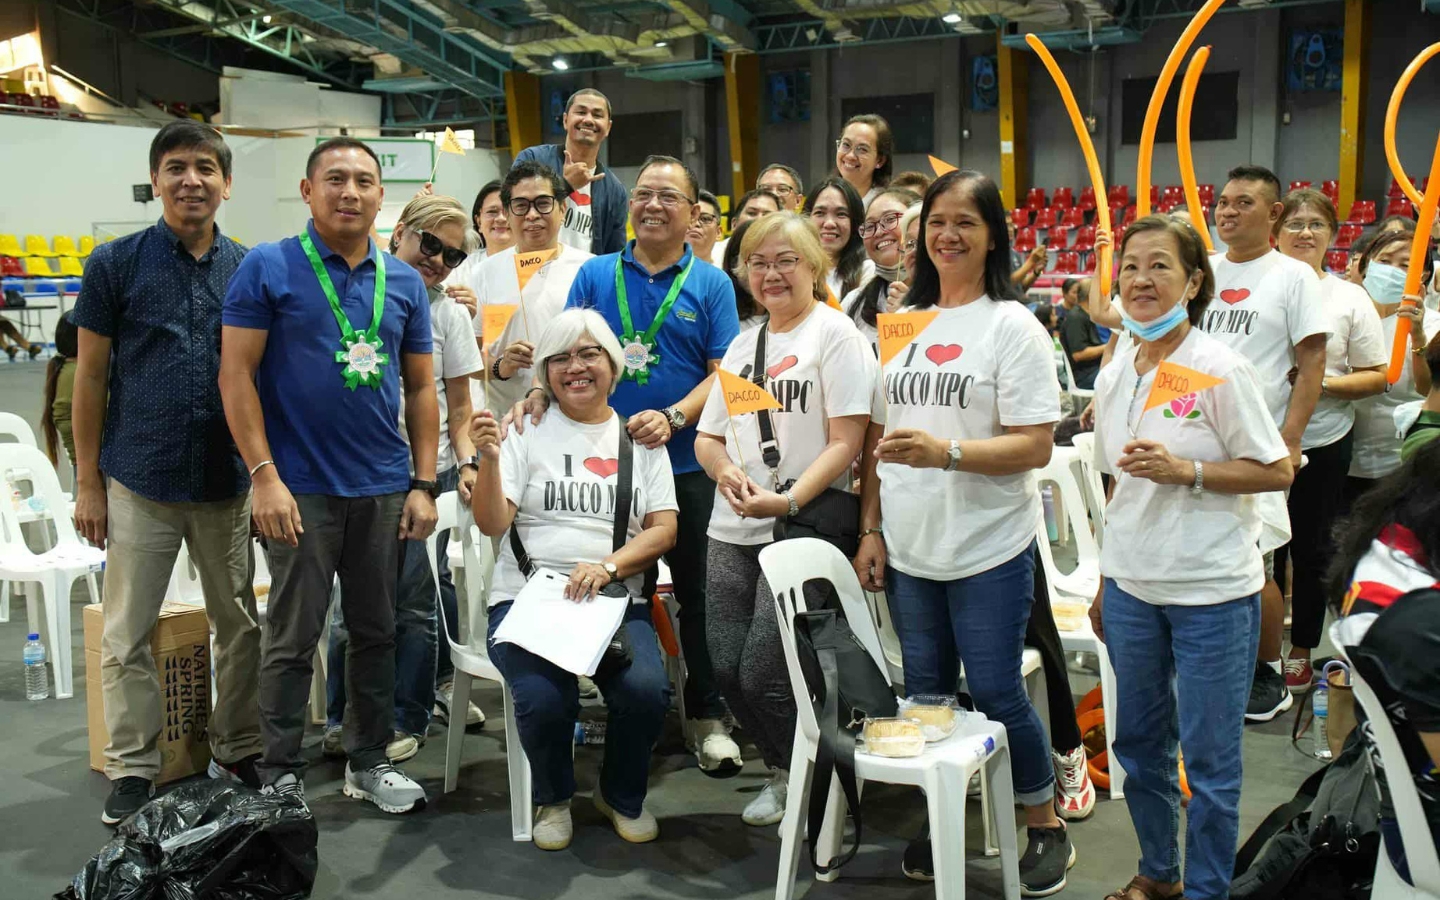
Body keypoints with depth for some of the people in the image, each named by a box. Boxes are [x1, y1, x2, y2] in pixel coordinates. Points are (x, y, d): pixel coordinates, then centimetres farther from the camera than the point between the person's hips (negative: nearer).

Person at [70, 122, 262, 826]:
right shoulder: (116, 263, -2)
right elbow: (90, 378, 0)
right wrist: (89, 482, -2)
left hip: (228, 483, 2)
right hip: (139, 482, -2)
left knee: (241, 624, 10)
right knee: (127, 635, 5)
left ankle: (237, 750, 26)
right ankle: (132, 769, 19)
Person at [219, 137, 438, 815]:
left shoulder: (404, 282, 8)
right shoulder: (268, 268, -4)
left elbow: (420, 388, 11)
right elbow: (236, 375, -7)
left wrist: (424, 484, 4)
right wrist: (265, 476, -14)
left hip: (385, 488, 4)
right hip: (301, 488, -4)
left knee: (376, 631, 13)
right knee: (293, 638, 4)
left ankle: (368, 761, 27)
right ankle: (279, 775, 18)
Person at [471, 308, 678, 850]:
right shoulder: (528, 431, 6)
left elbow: (663, 528, 5)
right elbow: (491, 524, -2)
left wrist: (608, 566, -13)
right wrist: (489, 457, -19)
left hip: (616, 600, 2)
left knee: (647, 692, -26)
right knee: (544, 699, -30)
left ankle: (623, 796, 8)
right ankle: (552, 798, 6)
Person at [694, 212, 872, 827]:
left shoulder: (835, 334, -3)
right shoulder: (744, 344, 17)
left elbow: (845, 443, -11)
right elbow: (707, 437, 16)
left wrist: (788, 501, -24)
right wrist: (725, 469, -7)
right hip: (732, 530, 7)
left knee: (762, 675, -8)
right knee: (727, 669, 6)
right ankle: (783, 772, 29)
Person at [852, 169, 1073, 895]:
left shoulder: (1013, 326, -6)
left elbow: (1036, 447, -13)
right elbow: (876, 437, 11)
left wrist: (944, 452, -25)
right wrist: (870, 529, 6)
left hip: (989, 550, -5)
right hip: (908, 549, 5)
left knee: (994, 693, 2)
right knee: (925, 692, 14)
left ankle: (1046, 827, 23)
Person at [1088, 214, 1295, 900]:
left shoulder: (1221, 369, -12)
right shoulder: (1114, 375, 5)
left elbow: (1277, 471, -10)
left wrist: (1186, 471, -23)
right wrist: (1106, 582, 15)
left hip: (1212, 592, -6)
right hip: (1131, 586, 6)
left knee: (1209, 758, 5)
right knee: (1138, 743, 17)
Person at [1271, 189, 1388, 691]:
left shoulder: (1349, 299, 1)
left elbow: (1377, 376, 0)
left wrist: (1326, 384, -16)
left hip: (1322, 445, 0)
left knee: (1311, 551, 10)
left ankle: (1301, 651, 25)